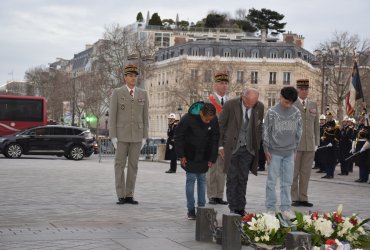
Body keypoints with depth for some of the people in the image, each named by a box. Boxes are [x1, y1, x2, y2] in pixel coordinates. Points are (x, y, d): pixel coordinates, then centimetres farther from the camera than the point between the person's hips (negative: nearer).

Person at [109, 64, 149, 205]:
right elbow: (112, 116, -5)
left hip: (136, 135, 3)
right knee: (120, 165, -2)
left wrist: (144, 137, 2)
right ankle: (121, 196, 4)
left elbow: (145, 117, 7)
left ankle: (129, 196, 9)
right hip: (121, 134, -3)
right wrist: (113, 137, -11)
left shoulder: (143, 94, 6)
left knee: (133, 165, 4)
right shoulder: (117, 93, -3)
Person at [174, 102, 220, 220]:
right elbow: (178, 136, -10)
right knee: (191, 179, -3)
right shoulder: (188, 118, -21)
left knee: (202, 179, 6)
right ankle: (191, 209, 2)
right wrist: (181, 155, -10)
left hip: (204, 156, 3)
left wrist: (212, 158, -3)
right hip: (190, 155, -3)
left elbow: (215, 139, -1)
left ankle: (201, 207, 12)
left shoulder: (214, 120, -12)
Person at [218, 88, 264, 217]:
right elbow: (220, 125, -4)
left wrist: (257, 147, 8)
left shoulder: (259, 107, -1)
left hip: (248, 149, 3)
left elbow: (259, 127, 10)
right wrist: (221, 145, -4)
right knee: (232, 179, 1)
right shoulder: (230, 104, -12)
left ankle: (241, 209, 13)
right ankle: (233, 209, 7)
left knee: (243, 179, 7)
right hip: (232, 147, -3)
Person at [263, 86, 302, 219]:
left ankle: (286, 208, 11)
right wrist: (267, 150, -5)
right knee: (272, 181, 0)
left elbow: (298, 132, 10)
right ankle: (270, 208, 5)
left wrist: (295, 149, 7)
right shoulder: (272, 112, -7)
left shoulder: (296, 112, 3)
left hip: (289, 152, 3)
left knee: (287, 182, 5)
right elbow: (266, 131, -4)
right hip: (275, 152, -3)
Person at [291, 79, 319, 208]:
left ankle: (303, 198, 12)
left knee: (306, 173, 6)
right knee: (294, 173, 1)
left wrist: (317, 143, 8)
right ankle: (295, 198, 7)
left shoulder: (313, 105, 13)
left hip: (310, 144, 4)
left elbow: (316, 125, 14)